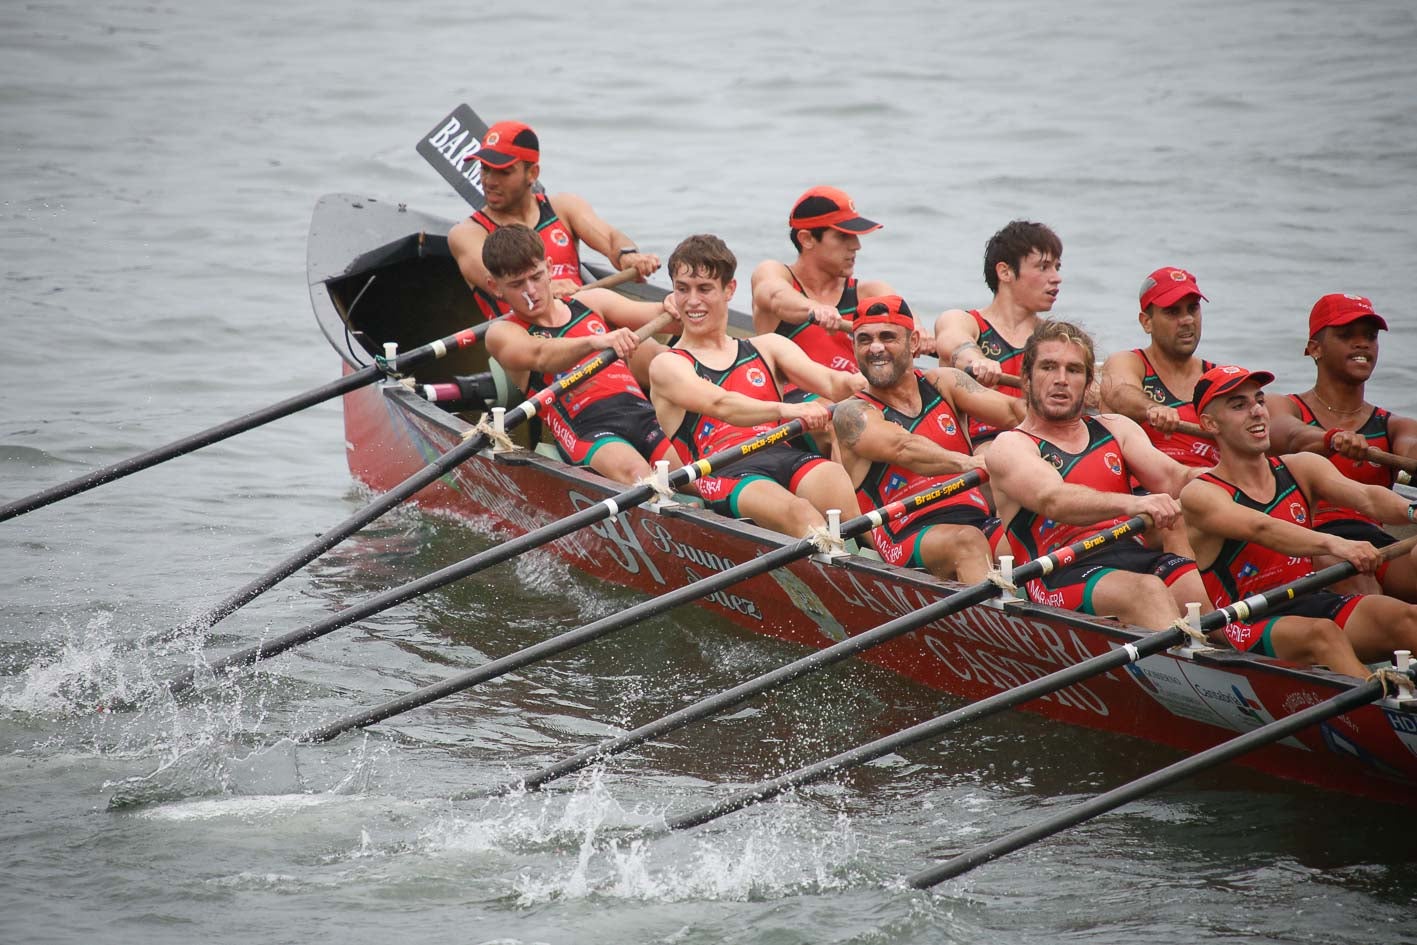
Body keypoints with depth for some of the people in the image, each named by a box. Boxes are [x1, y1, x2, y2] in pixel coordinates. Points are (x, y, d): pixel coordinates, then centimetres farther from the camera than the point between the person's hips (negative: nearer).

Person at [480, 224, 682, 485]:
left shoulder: (590, 303, 25)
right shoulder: (502, 334, 11)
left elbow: (653, 315, 15)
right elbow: (540, 356, -11)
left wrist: (671, 308, -11)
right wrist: (594, 342, -31)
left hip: (643, 414, 5)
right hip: (587, 431, -5)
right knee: (635, 473, -37)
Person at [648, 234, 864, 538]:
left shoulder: (767, 348, 27)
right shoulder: (668, 366, 13)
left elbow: (828, 381, 10)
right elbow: (720, 405, -7)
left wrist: (852, 384, -17)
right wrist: (784, 410, -27)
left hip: (786, 458, 3)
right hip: (724, 476, -3)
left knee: (833, 478, -33)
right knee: (797, 512, -35)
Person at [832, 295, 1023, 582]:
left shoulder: (942, 384, 17)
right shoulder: (853, 413, 4)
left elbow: (1012, 412, 3)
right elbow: (903, 449, -17)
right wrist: (969, 464, -36)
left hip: (980, 522, 5)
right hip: (907, 542, -5)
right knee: (967, 540, -36)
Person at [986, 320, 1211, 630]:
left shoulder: (1114, 430, 26)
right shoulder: (1010, 447, 6)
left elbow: (1171, 479, 11)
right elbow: (1053, 500, -14)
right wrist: (1131, 504, -32)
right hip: (1064, 577, -5)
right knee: (1147, 590, -35)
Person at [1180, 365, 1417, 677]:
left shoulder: (1300, 469, 12)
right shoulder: (1200, 495, -4)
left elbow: (1367, 498, -6)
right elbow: (1262, 529, -24)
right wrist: (1332, 544, -42)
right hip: (1248, 628, -5)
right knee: (1320, 632, -36)